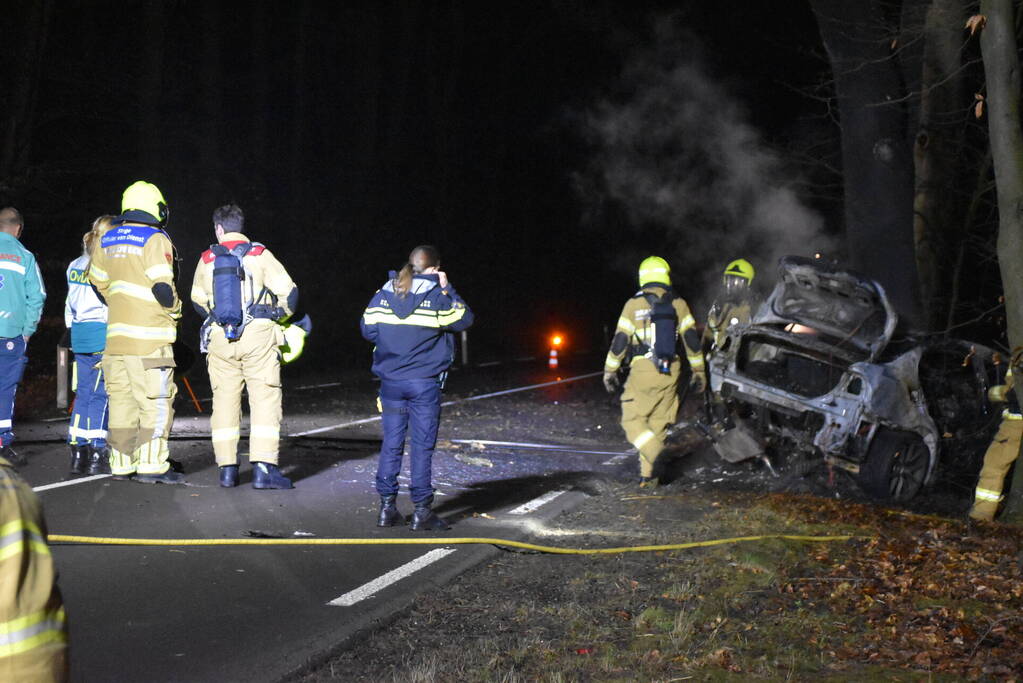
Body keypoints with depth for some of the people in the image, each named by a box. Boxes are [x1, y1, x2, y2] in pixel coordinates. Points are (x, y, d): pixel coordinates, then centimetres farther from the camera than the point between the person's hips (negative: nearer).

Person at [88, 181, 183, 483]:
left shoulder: (108, 239, 13)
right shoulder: (154, 240, -10)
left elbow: (98, 280, 22)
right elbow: (162, 285, -16)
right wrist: (173, 309, 2)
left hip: (116, 332, 7)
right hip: (148, 336, -7)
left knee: (122, 399, 11)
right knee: (156, 401, -4)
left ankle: (122, 463, 14)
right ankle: (151, 465, -7)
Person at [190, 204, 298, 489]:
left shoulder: (207, 259, 10)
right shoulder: (259, 254, 2)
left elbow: (198, 300, 18)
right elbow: (288, 291, -3)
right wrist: (280, 316, 16)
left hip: (219, 337, 3)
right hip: (258, 334, -3)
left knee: (224, 401, 9)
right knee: (265, 400, -2)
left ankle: (227, 468, 9)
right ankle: (263, 468, -10)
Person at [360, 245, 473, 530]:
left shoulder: (382, 294, 4)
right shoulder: (437, 297, -8)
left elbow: (367, 329, 9)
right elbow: (464, 319, 2)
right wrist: (448, 289, 8)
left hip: (390, 382, 4)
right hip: (424, 382, -4)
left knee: (391, 444, 9)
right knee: (422, 446, 0)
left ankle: (387, 507, 10)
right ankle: (422, 512, 1)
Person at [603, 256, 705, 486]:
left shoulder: (634, 304, -1)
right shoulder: (678, 304, 6)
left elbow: (620, 340, -1)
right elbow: (692, 339, 5)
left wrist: (610, 370, 7)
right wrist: (698, 370, 12)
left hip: (643, 370, -3)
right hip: (670, 372, 4)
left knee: (633, 420, 1)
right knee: (658, 423, 11)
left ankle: (659, 456, -21)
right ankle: (649, 474, 11)